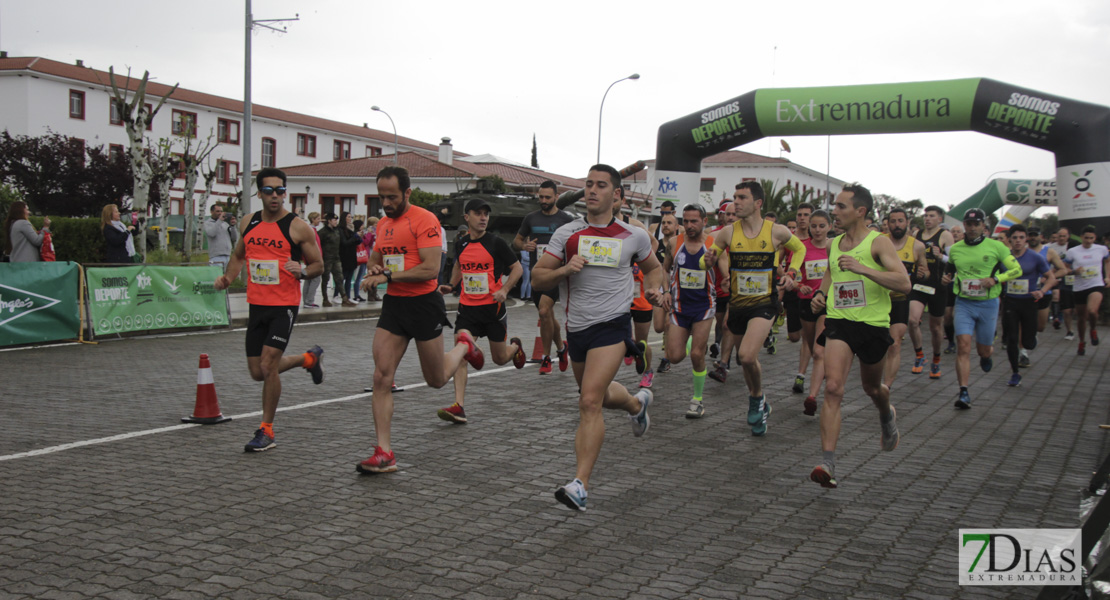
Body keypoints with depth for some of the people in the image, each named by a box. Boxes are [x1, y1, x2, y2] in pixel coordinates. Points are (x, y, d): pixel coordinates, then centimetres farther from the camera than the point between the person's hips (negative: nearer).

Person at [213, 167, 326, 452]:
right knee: (257, 372, 11)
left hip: (284, 306, -6)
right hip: (256, 304, 6)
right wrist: (228, 276, 4)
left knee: (268, 366, -13)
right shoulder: (248, 224, 7)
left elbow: (318, 265, -2)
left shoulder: (298, 227, -8)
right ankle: (310, 358, 37)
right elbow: (238, 255, 23)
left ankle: (266, 431, 4)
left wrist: (302, 271, -23)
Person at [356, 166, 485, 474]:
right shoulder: (383, 223, 11)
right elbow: (374, 259, 25)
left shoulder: (424, 220, -13)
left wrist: (388, 276, -21)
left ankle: (464, 346, 41)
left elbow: (431, 269, -21)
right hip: (393, 304, 6)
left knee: (436, 380, 9)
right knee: (381, 377, -7)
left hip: (424, 304, -6)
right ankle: (384, 453, -4)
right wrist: (373, 268, 1)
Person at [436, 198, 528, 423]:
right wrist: (451, 285, 9)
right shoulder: (460, 243, 5)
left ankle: (515, 346, 49)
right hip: (467, 307, 2)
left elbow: (517, 268, 0)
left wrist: (504, 289, -15)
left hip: (492, 307, -2)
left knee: (500, 358, 11)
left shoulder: (496, 243, -7)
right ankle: (458, 407, -16)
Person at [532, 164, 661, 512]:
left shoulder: (634, 236, 2)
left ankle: (580, 486, -19)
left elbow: (652, 267, 20)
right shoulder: (566, 234, 2)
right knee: (600, 396, 23)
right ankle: (637, 402, 58)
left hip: (612, 326, -4)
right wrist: (564, 269, -17)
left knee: (590, 401, -19)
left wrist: (653, 288, -1)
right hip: (577, 327, 4)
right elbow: (538, 278, 2)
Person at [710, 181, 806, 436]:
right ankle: (760, 406, 40)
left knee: (747, 356, -23)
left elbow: (799, 249, 13)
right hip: (737, 305, 3)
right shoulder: (728, 232, -3)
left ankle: (757, 397, 6)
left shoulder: (777, 231, -7)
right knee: (748, 359, 16)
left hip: (765, 303, -3)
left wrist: (791, 273, -1)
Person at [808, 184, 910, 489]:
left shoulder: (878, 242, -10)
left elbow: (904, 283, -23)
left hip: (873, 325, -3)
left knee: (872, 388, 18)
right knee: (833, 388, -16)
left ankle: (887, 416, 57)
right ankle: (828, 463, -20)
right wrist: (821, 293, 8)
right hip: (839, 322, 3)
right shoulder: (833, 244, 8)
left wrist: (862, 268, -30)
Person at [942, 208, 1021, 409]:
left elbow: (1017, 269, -1)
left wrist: (996, 279, -16)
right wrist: (946, 277, 1)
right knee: (963, 346, -14)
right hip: (963, 303, 1)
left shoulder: (996, 247, -4)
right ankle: (964, 393, -13)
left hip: (987, 304, -1)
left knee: (984, 349, 9)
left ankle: (987, 354, 49)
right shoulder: (955, 249, 4)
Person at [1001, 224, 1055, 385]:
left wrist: (1042, 291, -19)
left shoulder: (1035, 258, -5)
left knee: (1028, 343, 0)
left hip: (1029, 302, -1)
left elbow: (1052, 278, -1)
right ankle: (1015, 374, 12)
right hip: (1010, 302, 1)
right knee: (1011, 340, -4)